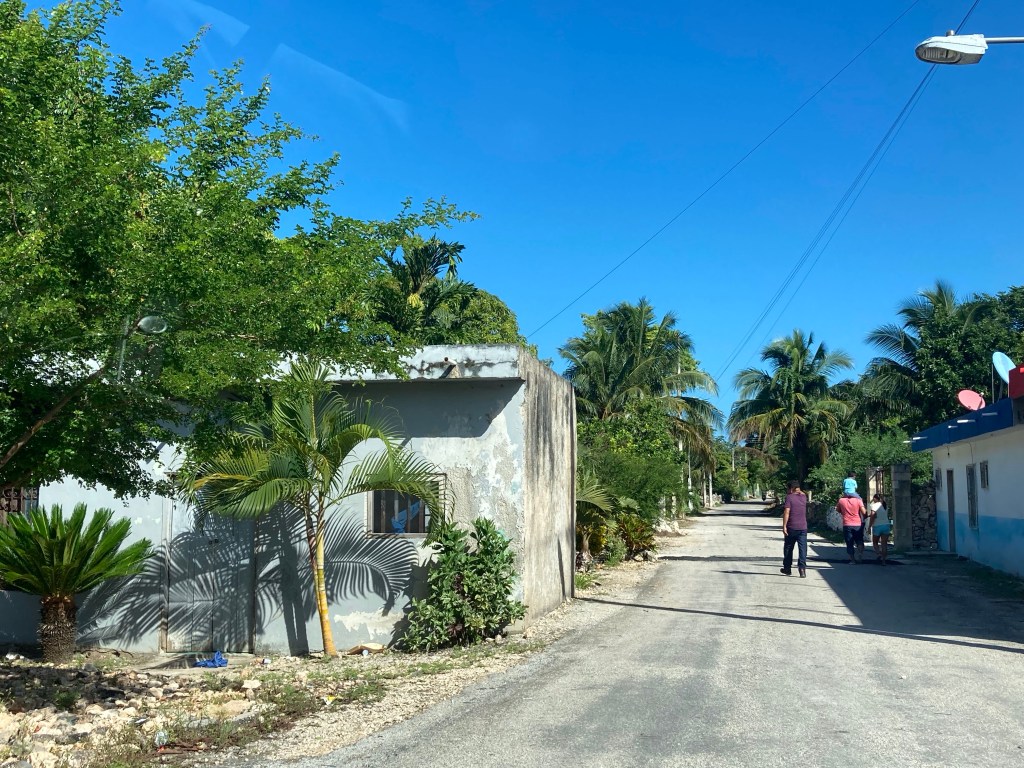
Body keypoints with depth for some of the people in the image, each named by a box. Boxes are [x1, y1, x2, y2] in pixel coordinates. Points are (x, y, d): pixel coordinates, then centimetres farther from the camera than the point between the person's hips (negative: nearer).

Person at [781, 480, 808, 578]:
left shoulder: (789, 497, -9)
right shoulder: (803, 496, 5)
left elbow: (786, 512, -16)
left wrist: (784, 526, -14)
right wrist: (798, 490, 14)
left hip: (791, 528, -3)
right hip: (803, 527, 3)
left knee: (788, 548, 12)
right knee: (802, 549, -1)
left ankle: (787, 568, 21)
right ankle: (802, 569, -12)